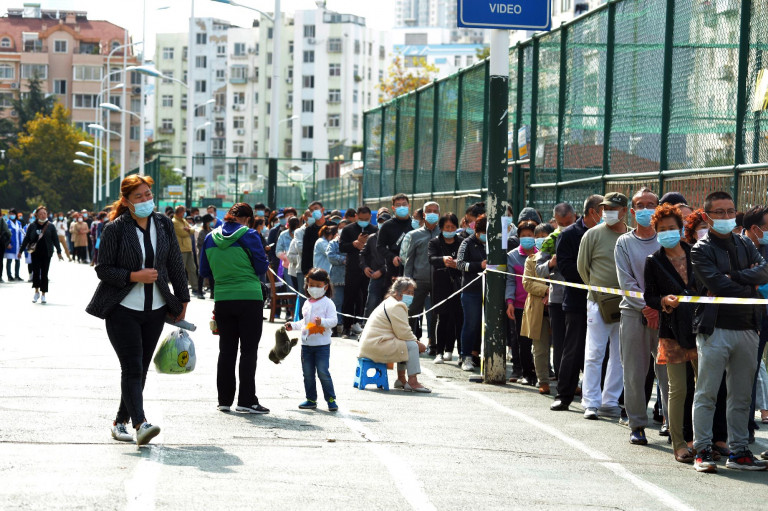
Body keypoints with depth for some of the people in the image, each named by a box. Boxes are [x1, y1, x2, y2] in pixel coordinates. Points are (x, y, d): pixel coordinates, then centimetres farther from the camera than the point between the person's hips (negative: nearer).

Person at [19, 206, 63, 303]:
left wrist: (59, 252, 1)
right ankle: (36, 292, 12)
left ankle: (43, 294, 9)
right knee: (36, 272, -7)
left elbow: (55, 239, 4)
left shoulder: (50, 226, 3)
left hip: (46, 253, 0)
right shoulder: (32, 226, 3)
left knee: (44, 273, 2)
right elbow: (26, 239, 8)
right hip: (35, 253, 0)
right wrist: (21, 251, 8)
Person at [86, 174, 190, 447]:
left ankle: (121, 421, 20)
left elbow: (175, 263, 12)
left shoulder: (163, 224, 5)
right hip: (123, 309, -5)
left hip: (155, 310, 5)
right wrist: (134, 276, -19)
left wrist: (182, 299, 12)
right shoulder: (115, 229, -8)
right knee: (132, 368, -14)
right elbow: (103, 269, -7)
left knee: (141, 368, 7)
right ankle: (140, 423, -23)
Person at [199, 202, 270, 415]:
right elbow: (261, 267, -3)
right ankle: (246, 400, -4)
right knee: (248, 350, 0)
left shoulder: (210, 238, 7)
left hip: (222, 300, 4)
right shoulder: (249, 235, -7)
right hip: (249, 298, -4)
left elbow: (204, 271, 13)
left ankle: (224, 400, 12)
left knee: (226, 350, 10)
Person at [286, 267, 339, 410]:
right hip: (306, 344, 6)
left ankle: (331, 399, 1)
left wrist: (322, 322, -31)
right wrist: (293, 325, 16)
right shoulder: (307, 304, 15)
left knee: (323, 372, -8)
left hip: (322, 345, -6)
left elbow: (333, 320, -14)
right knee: (307, 373, 9)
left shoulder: (328, 303, -5)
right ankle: (311, 399, 18)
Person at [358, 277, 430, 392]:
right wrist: (418, 344, -2)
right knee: (412, 346, -13)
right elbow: (404, 334, -17)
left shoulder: (388, 303, 23)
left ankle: (401, 379, 20)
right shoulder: (396, 307, -12)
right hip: (376, 347, -11)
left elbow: (401, 331, 22)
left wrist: (416, 341, 7)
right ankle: (412, 381, -13)